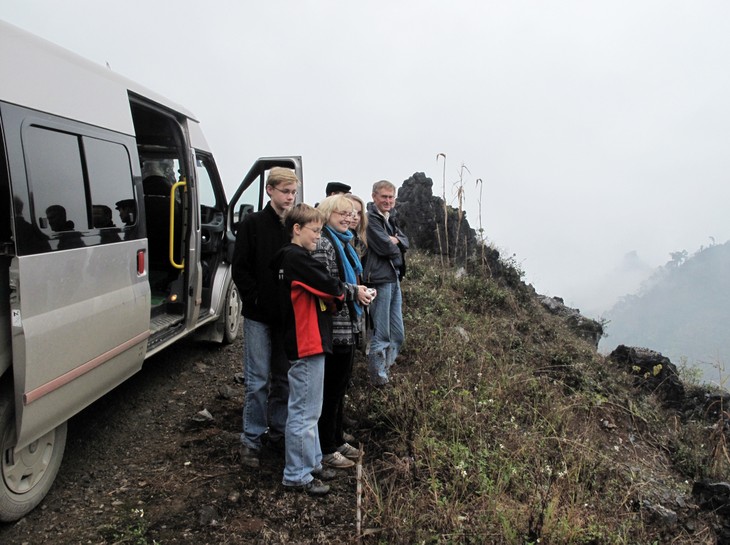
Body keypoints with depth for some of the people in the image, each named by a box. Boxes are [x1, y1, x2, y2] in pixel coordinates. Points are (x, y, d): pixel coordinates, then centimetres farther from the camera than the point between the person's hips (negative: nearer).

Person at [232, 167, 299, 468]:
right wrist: (256, 301, -12)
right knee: (258, 380, 3)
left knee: (284, 378, 12)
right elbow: (240, 268, -6)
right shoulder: (252, 223, -4)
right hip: (259, 316, -3)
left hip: (288, 316, 3)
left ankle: (278, 432, 26)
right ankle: (251, 439, 16)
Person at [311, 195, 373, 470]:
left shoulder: (343, 242, 16)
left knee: (340, 385, 18)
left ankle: (338, 439, 32)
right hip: (333, 326, -10)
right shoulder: (323, 243, -15)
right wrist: (354, 292, -17)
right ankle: (326, 449, 14)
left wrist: (359, 291, 9)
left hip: (348, 325, 10)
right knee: (330, 387, 1)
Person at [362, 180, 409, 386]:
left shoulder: (389, 219, 19)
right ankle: (379, 379, 7)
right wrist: (395, 246, 1)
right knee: (381, 334, -3)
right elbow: (385, 247, -19)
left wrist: (396, 241, -8)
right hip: (379, 279, -10)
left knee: (398, 334, 15)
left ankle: (385, 370, 27)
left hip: (394, 279, 10)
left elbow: (405, 242, 12)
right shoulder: (370, 218, -10)